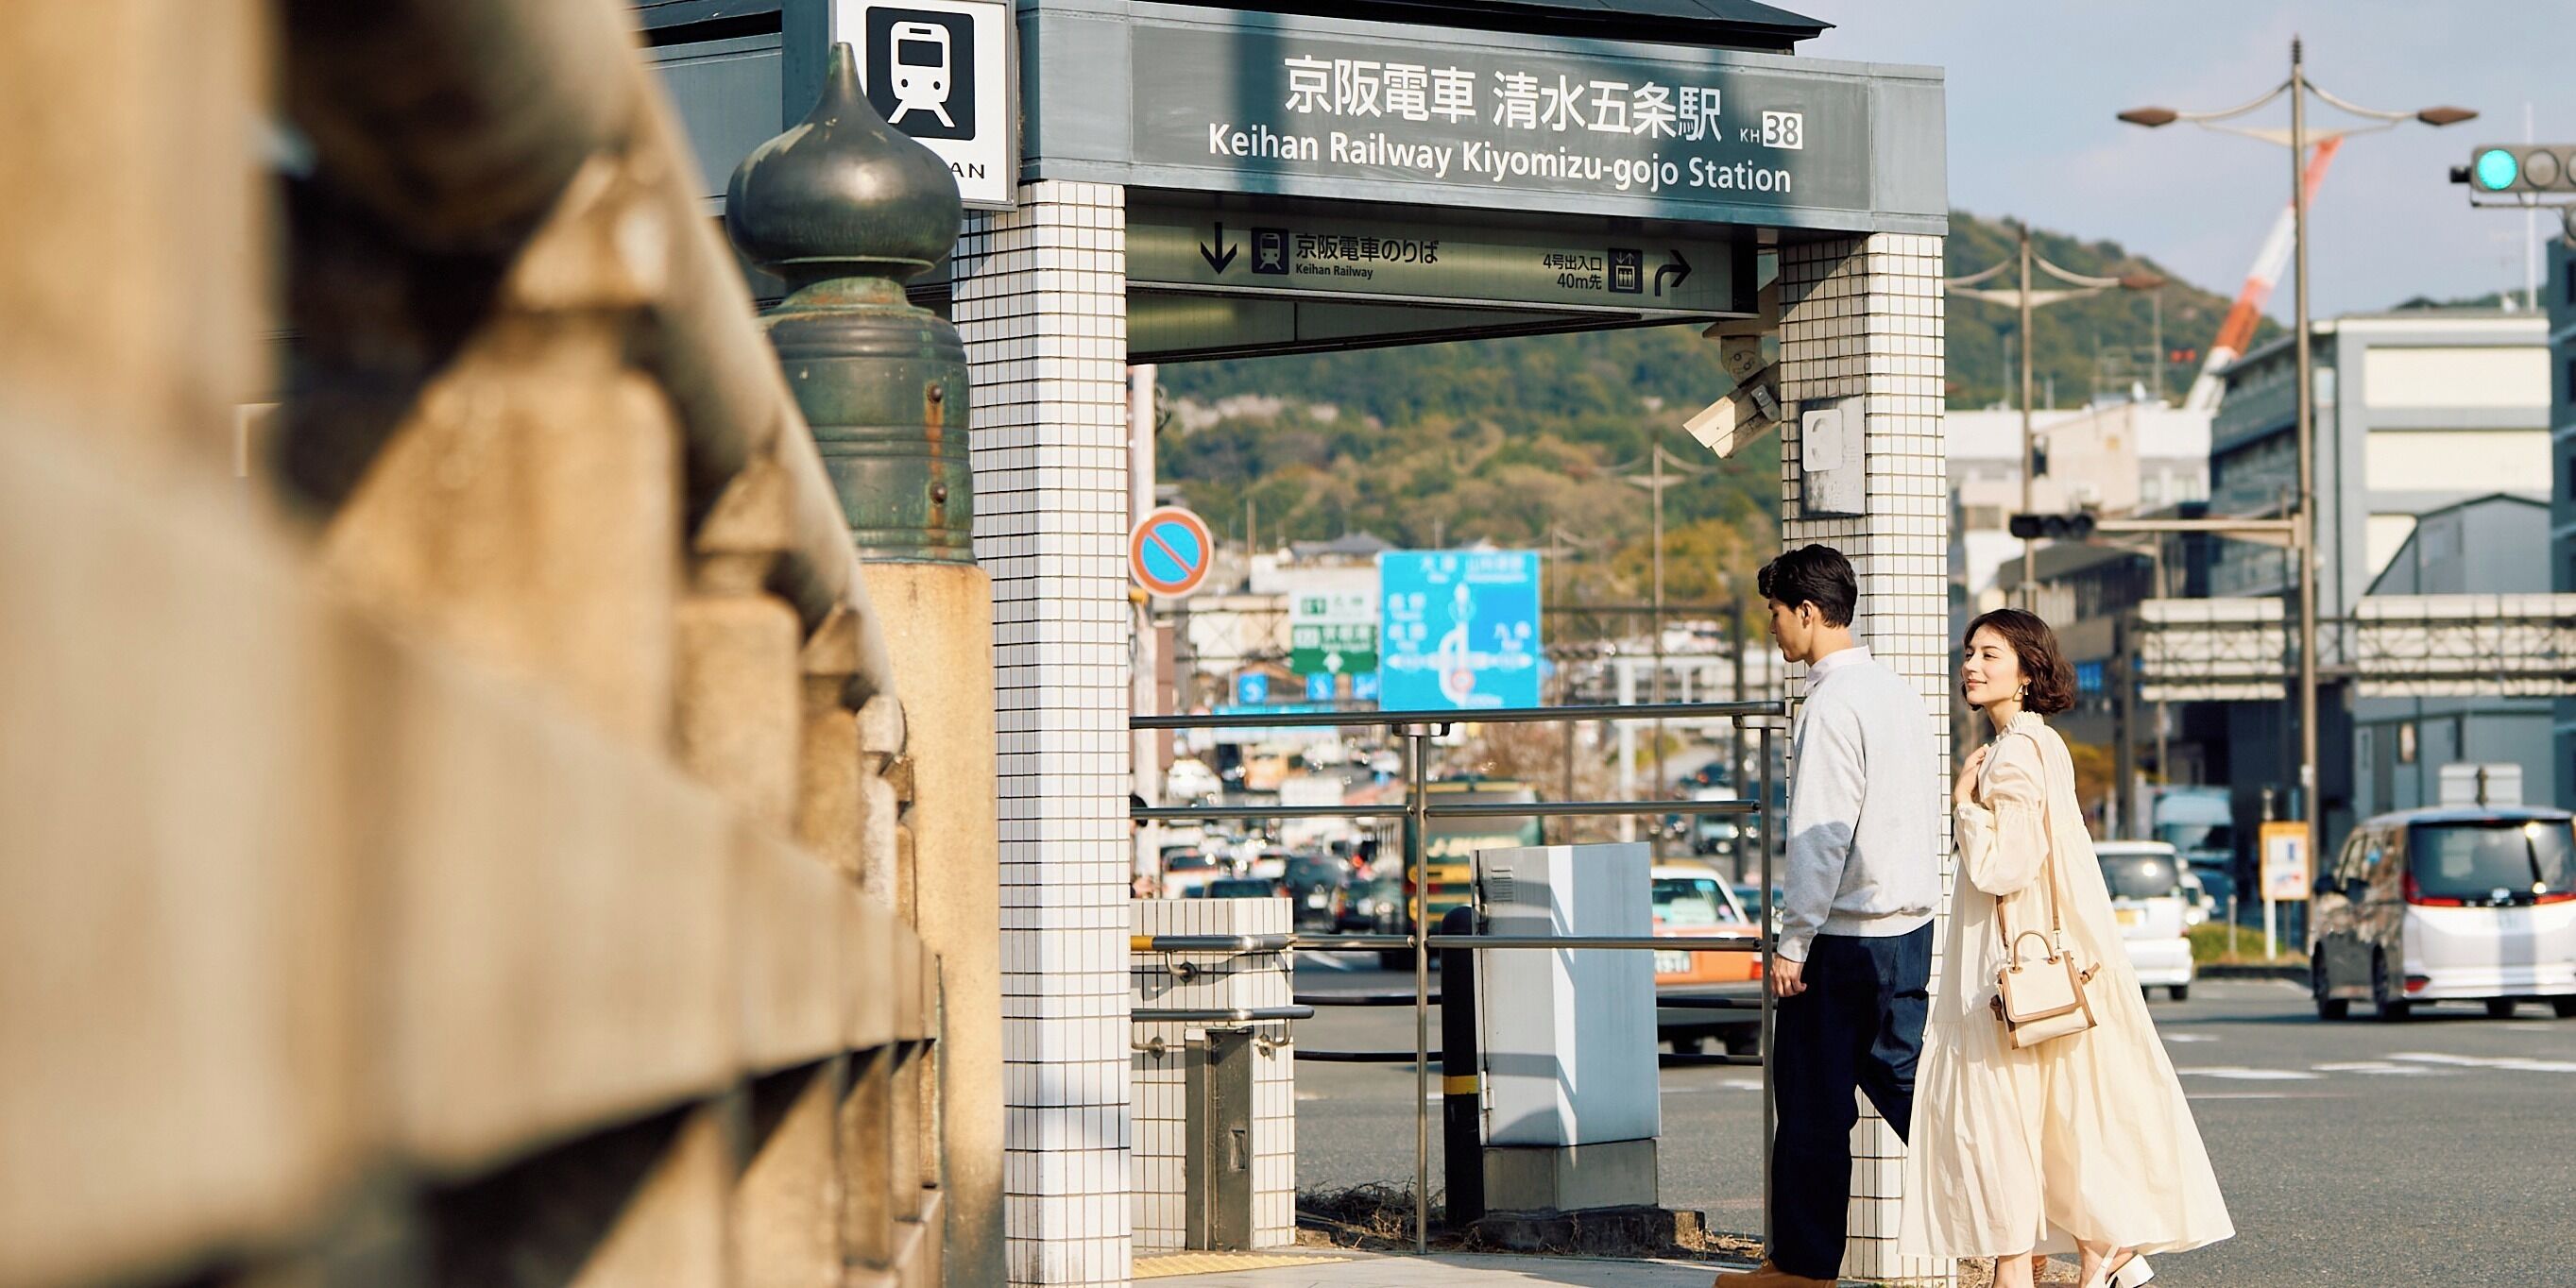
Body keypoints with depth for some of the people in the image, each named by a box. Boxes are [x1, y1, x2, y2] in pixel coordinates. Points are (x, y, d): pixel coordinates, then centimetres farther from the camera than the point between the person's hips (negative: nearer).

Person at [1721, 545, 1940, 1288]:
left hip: (1845, 933, -9)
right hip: (1910, 924, 9)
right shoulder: (1899, 693, 12)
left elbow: (1821, 835, -19)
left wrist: (1793, 941, -15)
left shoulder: (1832, 704, -16)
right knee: (1904, 1080, 11)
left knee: (1813, 1100, 2)